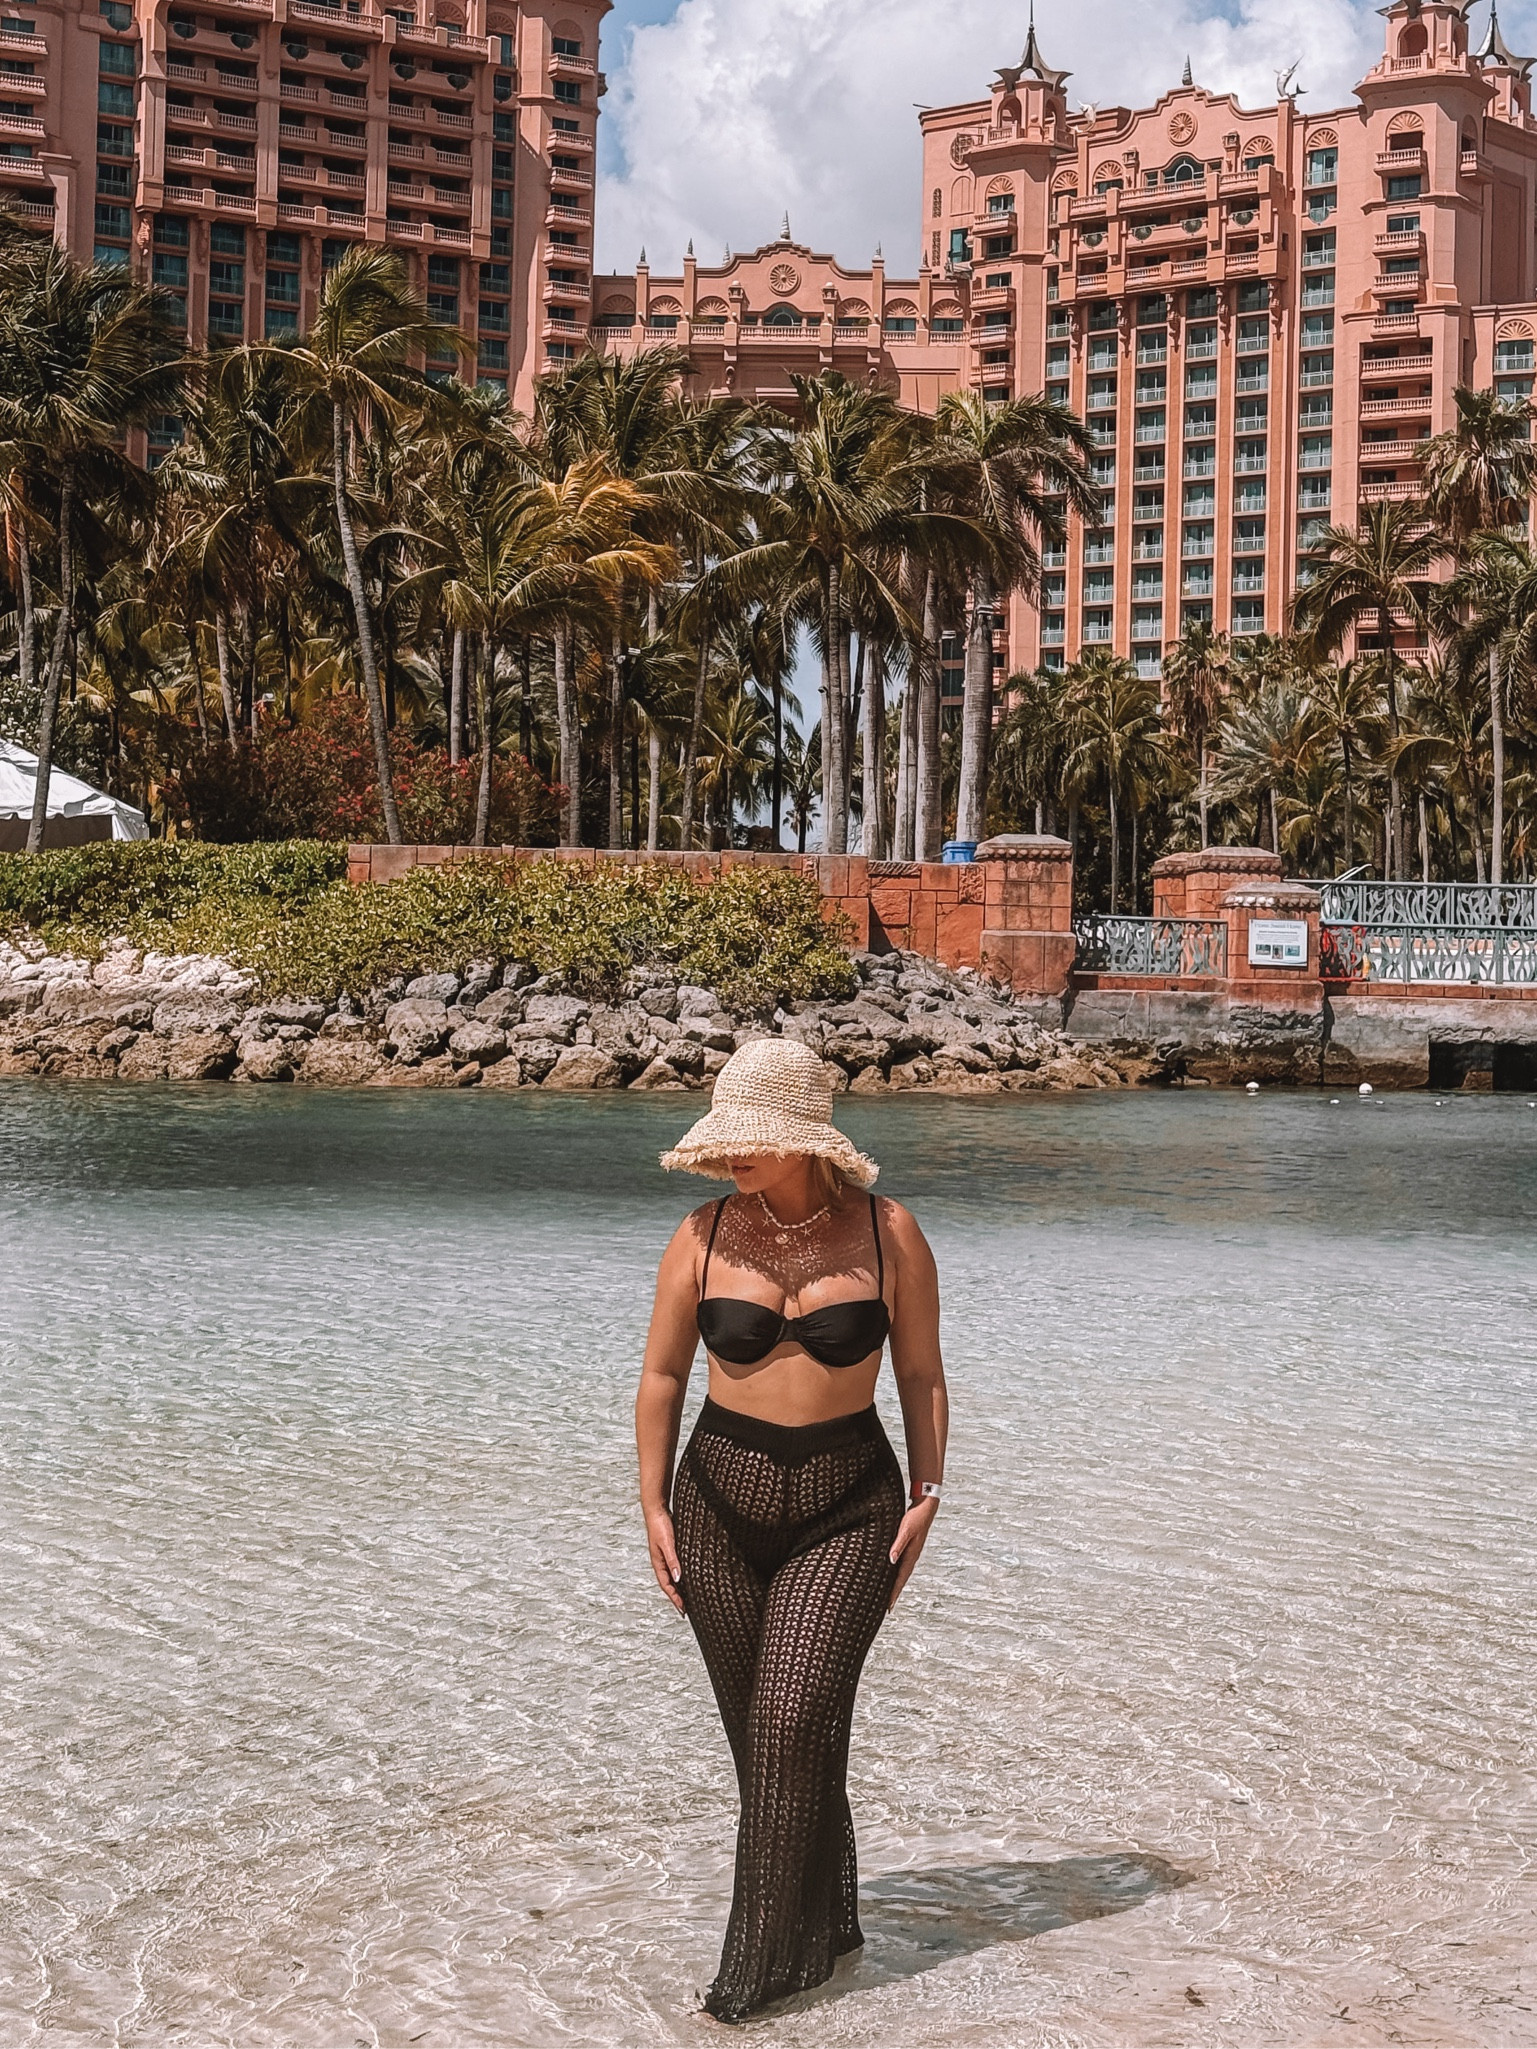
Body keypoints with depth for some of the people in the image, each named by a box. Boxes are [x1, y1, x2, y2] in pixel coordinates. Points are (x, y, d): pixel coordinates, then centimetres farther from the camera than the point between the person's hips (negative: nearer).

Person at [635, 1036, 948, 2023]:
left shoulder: (888, 1234, -5)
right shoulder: (706, 1235, -3)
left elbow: (921, 1374, 4)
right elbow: (662, 1376, 4)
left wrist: (926, 1496, -1)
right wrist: (654, 1507, 1)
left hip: (848, 1507, -2)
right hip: (721, 1503, 2)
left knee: (794, 1718, -14)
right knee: (763, 1731, 8)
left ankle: (763, 1957, -2)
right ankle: (824, 1924, 28)